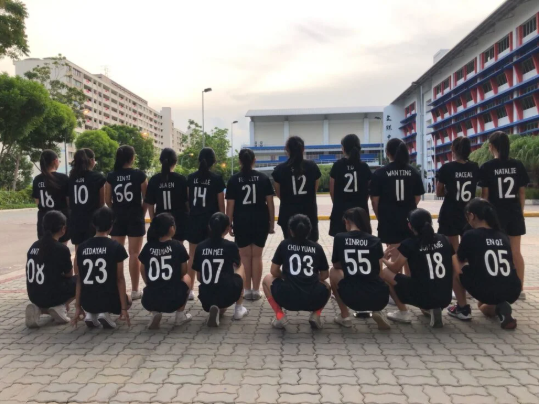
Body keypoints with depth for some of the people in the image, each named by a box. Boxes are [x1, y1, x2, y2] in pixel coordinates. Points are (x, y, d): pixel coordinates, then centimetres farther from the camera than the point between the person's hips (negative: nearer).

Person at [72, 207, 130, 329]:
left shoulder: (82, 247, 1)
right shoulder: (116, 247, -10)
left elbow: (79, 280, 5)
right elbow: (120, 279, -8)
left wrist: (78, 306, 14)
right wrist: (124, 308, -3)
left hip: (87, 303, 4)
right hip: (110, 300, -4)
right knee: (127, 301, 30)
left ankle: (90, 314, 7)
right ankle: (106, 314, -1)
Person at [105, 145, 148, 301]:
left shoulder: (111, 176, 0)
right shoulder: (139, 174, -7)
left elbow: (107, 200, 3)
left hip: (117, 218, 3)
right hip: (135, 217, -2)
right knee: (134, 254, 3)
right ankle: (135, 290, 8)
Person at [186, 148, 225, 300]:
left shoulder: (191, 178, 1)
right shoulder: (217, 179, -6)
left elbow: (187, 200, 2)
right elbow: (221, 204, -4)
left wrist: (188, 217, 11)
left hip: (194, 220, 3)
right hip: (211, 221, -2)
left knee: (193, 256, 11)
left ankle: (190, 290, 15)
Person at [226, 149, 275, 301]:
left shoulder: (234, 180, -2)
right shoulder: (263, 178, 1)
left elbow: (230, 205, -4)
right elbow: (270, 203, 0)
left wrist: (229, 224, 4)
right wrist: (271, 223, 7)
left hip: (241, 222, -1)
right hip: (260, 221, 1)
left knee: (245, 256, 8)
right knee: (257, 256, 8)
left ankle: (247, 290, 12)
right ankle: (256, 290, 11)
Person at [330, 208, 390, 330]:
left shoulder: (340, 238, 3)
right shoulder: (376, 241, 7)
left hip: (352, 298, -2)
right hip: (379, 299, 2)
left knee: (334, 272, 26)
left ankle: (344, 317, 22)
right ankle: (376, 311, 11)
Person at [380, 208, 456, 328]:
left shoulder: (409, 244, -6)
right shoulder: (443, 240, 6)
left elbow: (395, 269, 6)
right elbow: (456, 270, 8)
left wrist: (384, 260, 27)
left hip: (422, 297, -5)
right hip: (446, 298, 6)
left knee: (385, 273, 10)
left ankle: (404, 313, 11)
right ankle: (432, 309, 16)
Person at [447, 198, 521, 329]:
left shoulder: (470, 235, 0)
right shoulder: (503, 237, 14)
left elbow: (460, 261, 16)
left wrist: (470, 262, 40)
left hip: (485, 292, -5)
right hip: (513, 291, 6)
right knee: (483, 306, 37)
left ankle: (463, 309, 21)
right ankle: (501, 308, 6)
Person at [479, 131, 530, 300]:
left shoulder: (487, 167, -8)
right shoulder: (518, 165, 2)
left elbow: (485, 194, -6)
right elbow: (522, 192, 4)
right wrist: (521, 211, 13)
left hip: (496, 213, -3)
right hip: (515, 213, 3)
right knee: (516, 251, 9)